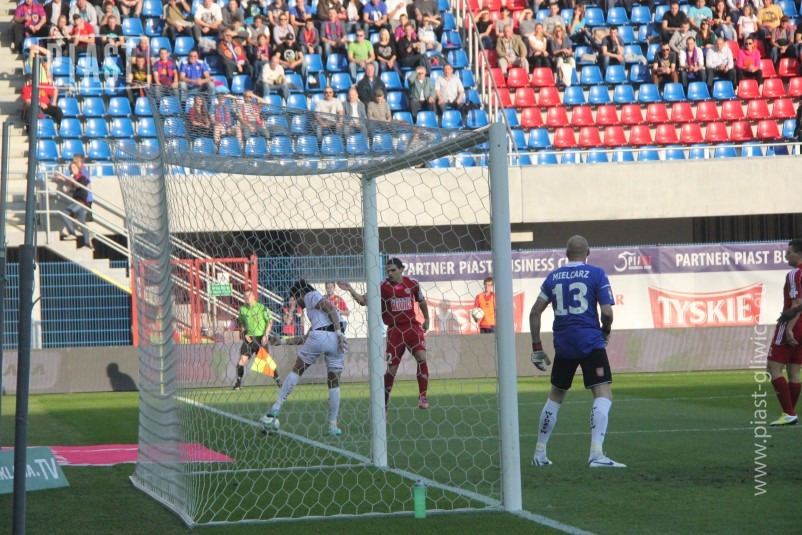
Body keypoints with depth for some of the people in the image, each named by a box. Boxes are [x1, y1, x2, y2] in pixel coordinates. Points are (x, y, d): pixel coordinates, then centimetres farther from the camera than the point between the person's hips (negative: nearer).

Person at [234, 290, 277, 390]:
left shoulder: (262, 308, -7)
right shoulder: (242, 309, 5)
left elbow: (270, 321, -4)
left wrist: (265, 335, -11)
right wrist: (244, 334, 3)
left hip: (261, 338, -3)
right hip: (249, 338, 3)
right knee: (242, 360, -7)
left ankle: (278, 379, 12)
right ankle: (238, 382, 7)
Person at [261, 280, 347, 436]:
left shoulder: (311, 296, 13)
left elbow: (331, 309, -5)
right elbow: (305, 339, 35)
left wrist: (339, 333, -14)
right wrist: (282, 341, 37)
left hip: (320, 336, -7)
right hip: (336, 341, 7)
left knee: (297, 371, 8)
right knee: (334, 382, 12)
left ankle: (275, 409, 6)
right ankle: (333, 426, 11)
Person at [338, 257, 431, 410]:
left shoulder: (412, 284, -1)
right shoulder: (383, 286, -7)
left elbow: (421, 301, 16)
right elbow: (364, 300, -11)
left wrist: (426, 320, 24)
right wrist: (350, 290, -25)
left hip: (413, 327, 1)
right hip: (395, 330, -1)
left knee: (421, 358, -18)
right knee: (392, 366, 0)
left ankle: (423, 397, -9)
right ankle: (384, 402, 14)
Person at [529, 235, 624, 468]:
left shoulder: (553, 277, 11)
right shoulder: (596, 274, 0)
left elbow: (535, 312, 11)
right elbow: (607, 312, -8)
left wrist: (537, 347, 16)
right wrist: (605, 332, 13)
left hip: (563, 344, 5)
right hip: (590, 342, -5)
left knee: (555, 396, 18)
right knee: (603, 394, -6)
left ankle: (540, 454, 24)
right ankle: (596, 453, -21)